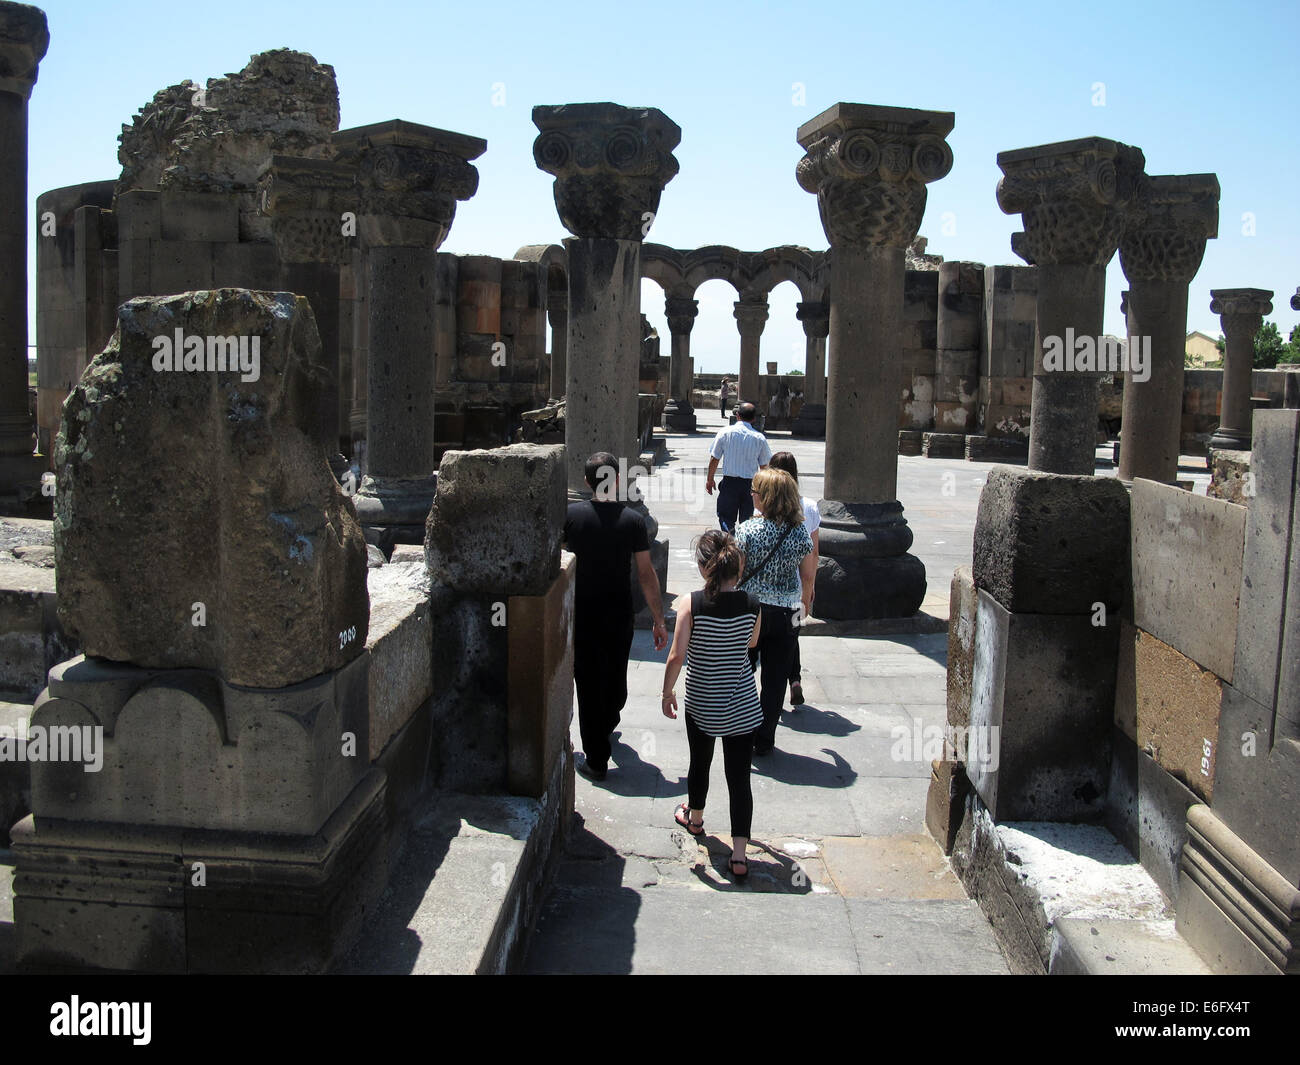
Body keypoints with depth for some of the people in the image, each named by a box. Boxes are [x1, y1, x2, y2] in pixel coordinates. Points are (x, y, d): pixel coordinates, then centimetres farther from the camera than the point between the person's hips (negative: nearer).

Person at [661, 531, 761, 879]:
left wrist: (667, 693, -2)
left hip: (701, 703, 0)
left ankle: (694, 818, 48)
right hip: (742, 703, 0)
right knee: (739, 777, 5)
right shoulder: (751, 605, -10)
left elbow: (677, 656, -16)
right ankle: (739, 855, 4)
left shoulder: (691, 604, -17)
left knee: (700, 763, 23)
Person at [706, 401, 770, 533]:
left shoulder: (725, 433, -4)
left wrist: (710, 480, 12)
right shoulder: (760, 438, -2)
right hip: (751, 484, 2)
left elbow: (714, 459, -1)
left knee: (726, 519, 3)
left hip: (729, 482, -1)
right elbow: (764, 466, 4)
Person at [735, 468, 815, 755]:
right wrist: (805, 602, 20)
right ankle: (764, 740, 19)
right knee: (775, 678, 12)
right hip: (785, 613, 2)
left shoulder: (747, 529, -14)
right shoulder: (800, 532, -5)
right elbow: (808, 575, 3)